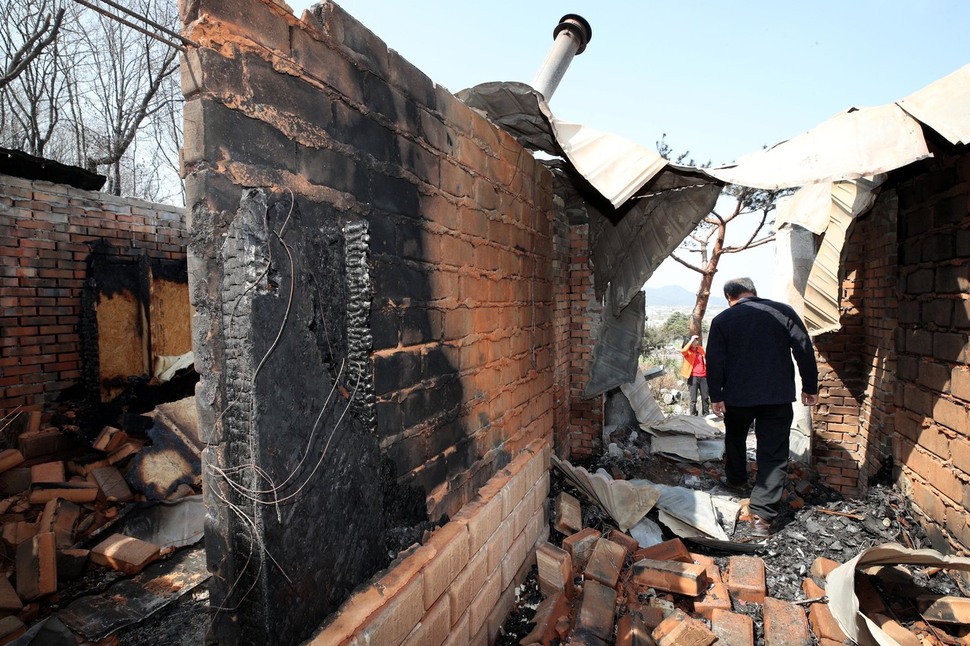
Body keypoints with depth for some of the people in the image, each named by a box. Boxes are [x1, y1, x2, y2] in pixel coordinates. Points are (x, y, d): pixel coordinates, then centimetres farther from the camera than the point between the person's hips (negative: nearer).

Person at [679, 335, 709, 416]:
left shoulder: (700, 348, 11)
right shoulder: (687, 351, -4)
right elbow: (683, 350, -30)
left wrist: (707, 372, 19)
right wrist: (691, 340, -24)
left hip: (703, 376, 5)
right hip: (693, 377, -5)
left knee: (705, 397, 13)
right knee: (693, 399, -2)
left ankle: (705, 414, 24)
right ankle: (693, 415, 4)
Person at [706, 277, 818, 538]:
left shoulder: (722, 320, -2)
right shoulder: (783, 311, 2)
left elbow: (714, 361, -5)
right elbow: (805, 350, 3)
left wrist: (716, 396, -1)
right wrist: (810, 386, 11)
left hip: (737, 398, 0)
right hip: (778, 397, 0)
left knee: (735, 438, 27)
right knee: (774, 455, 3)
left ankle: (735, 479, 46)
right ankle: (762, 516, -1)